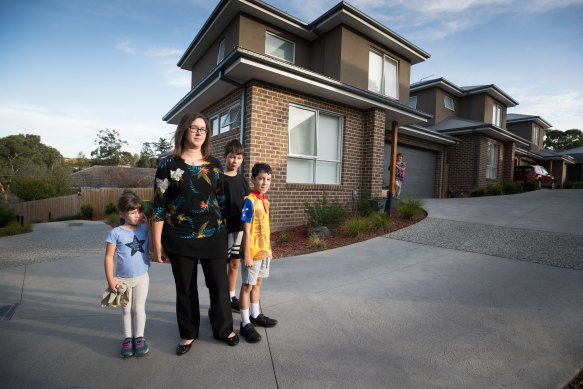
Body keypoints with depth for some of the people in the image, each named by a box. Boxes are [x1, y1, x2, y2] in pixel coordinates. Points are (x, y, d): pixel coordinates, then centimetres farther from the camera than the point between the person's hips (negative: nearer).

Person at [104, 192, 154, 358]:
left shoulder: (144, 230, -1)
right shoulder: (116, 233, -8)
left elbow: (153, 247, -13)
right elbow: (109, 257, -6)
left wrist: (148, 228, -15)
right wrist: (111, 280, -8)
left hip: (141, 277, 1)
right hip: (123, 279, -1)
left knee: (139, 308, 5)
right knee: (127, 310, 12)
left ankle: (139, 337, 23)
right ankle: (128, 339, 29)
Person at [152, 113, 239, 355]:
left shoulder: (214, 165, 5)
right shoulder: (169, 165, -3)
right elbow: (159, 206, -3)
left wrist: (223, 228, 13)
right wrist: (157, 243, -3)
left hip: (213, 236, 2)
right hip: (180, 239, -2)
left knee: (219, 285, 8)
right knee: (185, 289, 13)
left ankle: (224, 329, 31)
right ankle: (188, 334, 36)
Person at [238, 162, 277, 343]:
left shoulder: (265, 201, 8)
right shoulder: (249, 201, -16)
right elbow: (246, 230, -18)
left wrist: (268, 249, 17)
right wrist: (247, 255, -18)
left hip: (264, 250, 8)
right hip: (253, 251, -8)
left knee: (257, 283, 20)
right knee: (247, 286, 5)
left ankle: (255, 315, 37)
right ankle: (245, 324, 19)